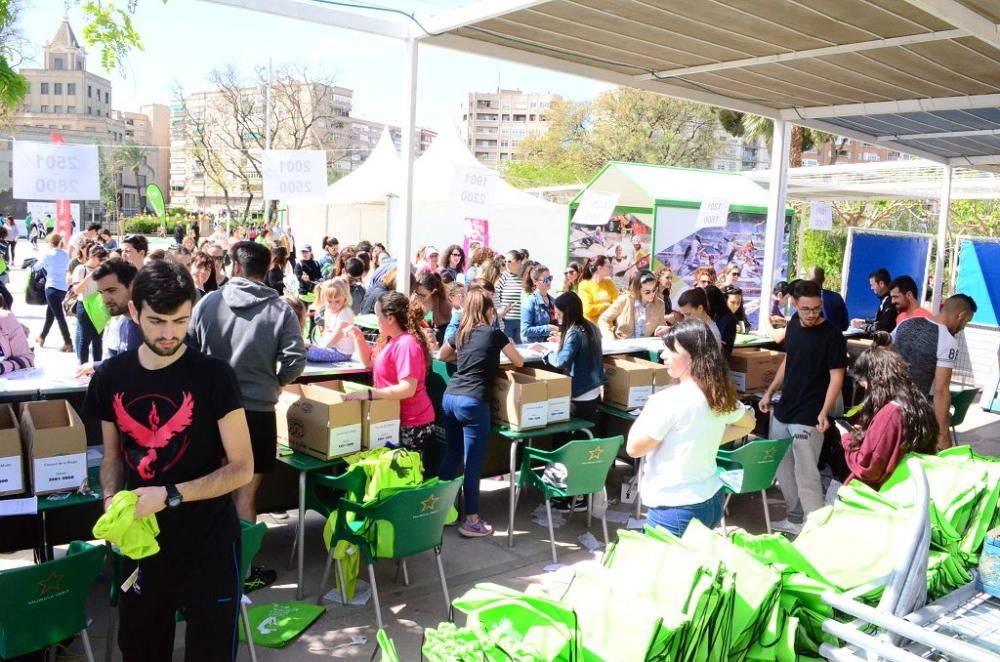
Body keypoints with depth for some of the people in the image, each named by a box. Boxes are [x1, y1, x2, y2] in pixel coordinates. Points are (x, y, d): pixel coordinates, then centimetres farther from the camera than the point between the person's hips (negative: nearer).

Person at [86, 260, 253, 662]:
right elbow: (113, 455, 12)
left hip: (208, 541, -4)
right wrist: (112, 499, -8)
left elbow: (241, 468, -12)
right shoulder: (110, 377, -1)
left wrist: (170, 495, -22)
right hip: (142, 538, 4)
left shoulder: (214, 376, -14)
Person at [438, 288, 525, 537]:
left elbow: (441, 356, 34)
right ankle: (470, 520, 7)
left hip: (450, 398, 7)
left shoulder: (461, 333, 15)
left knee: (452, 454, 19)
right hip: (472, 403, -7)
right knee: (472, 462, 0)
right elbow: (519, 362, 9)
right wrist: (498, 357, 27)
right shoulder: (494, 334, -2)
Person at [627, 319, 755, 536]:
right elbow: (748, 423, 23)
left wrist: (648, 409, -2)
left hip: (676, 509, -8)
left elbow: (634, 448, -13)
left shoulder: (670, 399, -22)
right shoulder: (721, 395, 2)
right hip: (712, 500, 8)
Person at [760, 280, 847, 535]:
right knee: (783, 468, 16)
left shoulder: (832, 336, -14)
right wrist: (770, 392, 15)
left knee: (806, 475, -6)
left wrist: (824, 412, -26)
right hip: (783, 411, 7)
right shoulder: (793, 325, 5)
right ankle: (795, 518, 31)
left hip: (808, 417, -7)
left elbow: (836, 376, -15)